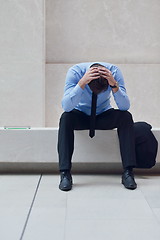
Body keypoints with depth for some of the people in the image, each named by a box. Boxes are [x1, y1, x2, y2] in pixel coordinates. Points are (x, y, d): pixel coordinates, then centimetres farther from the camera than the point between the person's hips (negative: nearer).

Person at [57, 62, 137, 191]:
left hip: (105, 116, 1)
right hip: (81, 116, -1)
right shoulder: (75, 71, -26)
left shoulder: (114, 71, -22)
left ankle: (128, 172, -26)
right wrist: (82, 82, -46)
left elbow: (125, 107, -26)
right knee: (66, 118, -32)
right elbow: (66, 106, -35)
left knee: (126, 117, -27)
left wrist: (114, 85, -42)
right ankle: (65, 173, -30)